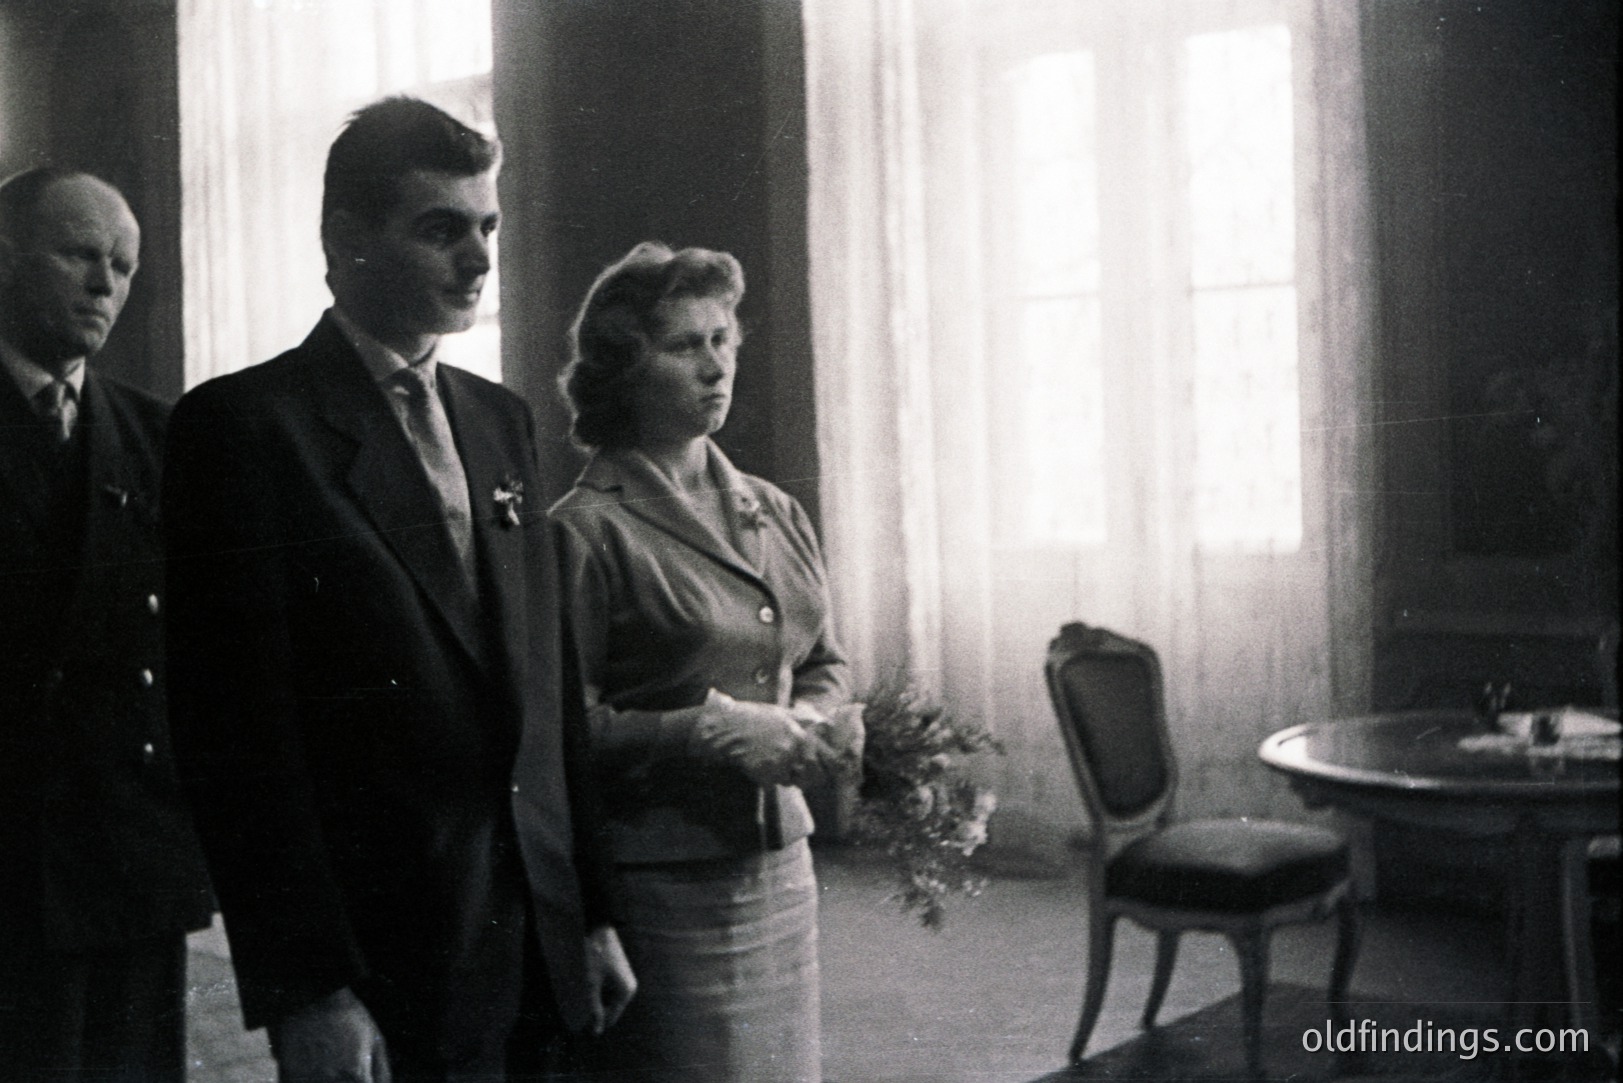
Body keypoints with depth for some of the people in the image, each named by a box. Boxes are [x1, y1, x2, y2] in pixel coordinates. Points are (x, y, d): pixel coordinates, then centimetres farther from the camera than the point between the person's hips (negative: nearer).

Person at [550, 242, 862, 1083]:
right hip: (660, 883, -6)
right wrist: (713, 730, -20)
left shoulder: (774, 514, 12)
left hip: (781, 862, 6)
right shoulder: (588, 530, -9)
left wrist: (819, 716, 1)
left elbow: (822, 660, 22)